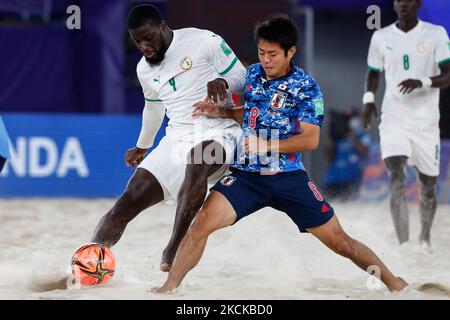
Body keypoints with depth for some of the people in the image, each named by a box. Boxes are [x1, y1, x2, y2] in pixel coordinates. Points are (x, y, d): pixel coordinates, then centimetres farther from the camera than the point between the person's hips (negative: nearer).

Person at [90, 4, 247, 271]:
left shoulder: (204, 42, -6)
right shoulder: (145, 69, 13)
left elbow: (242, 77, -1)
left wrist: (222, 82, -24)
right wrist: (142, 146, 42)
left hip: (217, 135, -6)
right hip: (177, 139, 6)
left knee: (197, 161, -41)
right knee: (129, 201, -11)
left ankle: (174, 249, -40)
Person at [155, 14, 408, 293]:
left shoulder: (306, 86, -6)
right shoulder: (252, 74, 7)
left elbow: (310, 139, -11)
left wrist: (267, 145, -16)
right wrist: (221, 112, 7)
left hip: (289, 177, -3)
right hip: (246, 175, 3)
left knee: (338, 240, 1)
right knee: (203, 222, -20)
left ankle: (392, 281, 20)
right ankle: (169, 288, -14)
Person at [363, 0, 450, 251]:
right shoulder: (381, 37, 5)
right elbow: (374, 72, 19)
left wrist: (422, 82, -26)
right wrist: (369, 97, 0)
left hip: (426, 123, 0)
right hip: (394, 121, 0)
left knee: (428, 188, 12)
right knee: (397, 182, -20)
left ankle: (425, 236, 39)